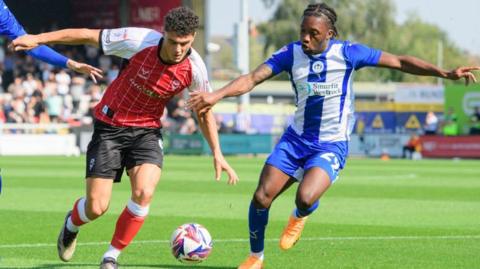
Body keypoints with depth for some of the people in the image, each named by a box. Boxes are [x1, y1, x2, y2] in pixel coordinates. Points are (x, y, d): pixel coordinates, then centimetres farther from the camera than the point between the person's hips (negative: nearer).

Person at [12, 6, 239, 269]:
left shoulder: (194, 68, -15)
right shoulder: (140, 41, -24)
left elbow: (205, 111, 4)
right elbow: (88, 35, -13)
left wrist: (217, 153, 0)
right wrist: (38, 39, -13)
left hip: (147, 131, 2)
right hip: (110, 126, -2)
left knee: (144, 193, -24)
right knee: (96, 208, -6)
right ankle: (72, 224, 34)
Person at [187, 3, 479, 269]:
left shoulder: (347, 53, -12)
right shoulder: (291, 53, -6)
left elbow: (399, 62, -9)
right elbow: (252, 79, -11)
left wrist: (445, 73, -15)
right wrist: (215, 96, -27)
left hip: (331, 145, -3)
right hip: (296, 138, 3)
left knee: (305, 199, -28)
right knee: (261, 198, -6)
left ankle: (299, 218, 12)